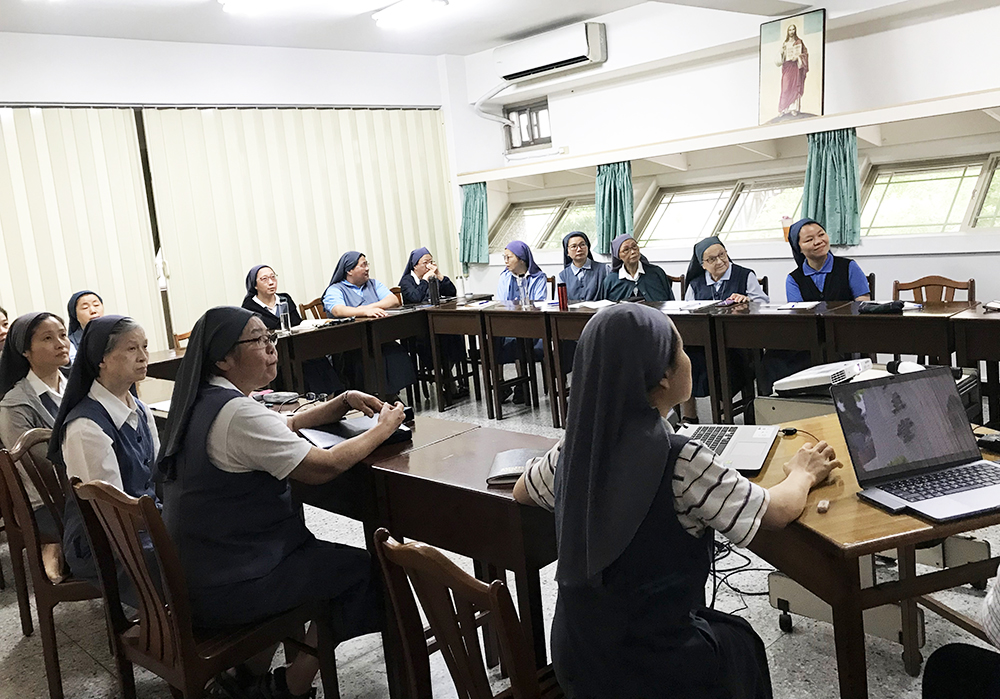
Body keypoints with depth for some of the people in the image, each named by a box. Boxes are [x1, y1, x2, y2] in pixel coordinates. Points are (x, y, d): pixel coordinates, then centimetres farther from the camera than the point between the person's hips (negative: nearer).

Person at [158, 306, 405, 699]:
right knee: (361, 571, 2)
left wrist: (345, 402, 4)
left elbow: (284, 425, 17)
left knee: (321, 554, 29)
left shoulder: (203, 402, 7)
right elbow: (324, 466, -26)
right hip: (221, 589, -10)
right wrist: (383, 428, -10)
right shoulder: (238, 413, -25)